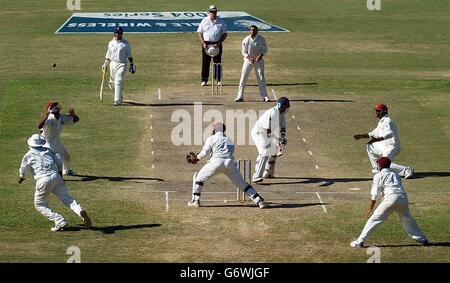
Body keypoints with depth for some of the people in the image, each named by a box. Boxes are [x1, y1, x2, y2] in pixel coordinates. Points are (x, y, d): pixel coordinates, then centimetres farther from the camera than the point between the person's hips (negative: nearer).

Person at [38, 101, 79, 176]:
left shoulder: (63, 118, -9)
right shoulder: (49, 119, -29)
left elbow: (76, 119, -1)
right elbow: (39, 126, -46)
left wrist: (72, 114, -23)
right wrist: (45, 117, -58)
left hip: (57, 141, 7)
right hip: (47, 142, -7)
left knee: (66, 157, 21)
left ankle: (66, 171, 48)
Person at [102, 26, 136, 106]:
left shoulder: (126, 43, 1)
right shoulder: (111, 43, 11)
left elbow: (129, 55, 4)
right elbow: (108, 55, 16)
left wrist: (132, 65, -1)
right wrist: (105, 65, 11)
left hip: (121, 64, -5)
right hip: (112, 64, 5)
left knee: (118, 82, -17)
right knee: (112, 83, 8)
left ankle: (117, 100, -19)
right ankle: (119, 97, 30)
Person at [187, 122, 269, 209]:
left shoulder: (212, 138, 11)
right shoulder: (229, 140, 28)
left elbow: (205, 152, 1)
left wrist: (197, 157, 22)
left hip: (217, 162, -4)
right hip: (230, 163, 4)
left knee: (199, 177, 16)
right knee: (241, 183, 10)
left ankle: (195, 201, 11)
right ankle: (259, 201, -3)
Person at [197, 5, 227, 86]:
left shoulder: (221, 21, 4)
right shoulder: (204, 21, 5)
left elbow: (224, 34, 5)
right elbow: (200, 33, 5)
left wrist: (219, 43, -9)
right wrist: (203, 43, -8)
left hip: (217, 44, 0)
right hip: (206, 44, 0)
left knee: (218, 62, 4)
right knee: (205, 62, 0)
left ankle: (219, 80, 12)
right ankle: (204, 80, 4)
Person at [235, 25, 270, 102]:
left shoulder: (261, 39, -6)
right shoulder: (246, 40, -8)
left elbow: (265, 50, -1)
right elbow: (244, 52, -5)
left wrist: (261, 55, -21)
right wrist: (249, 58, -22)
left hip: (258, 60, 0)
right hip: (248, 60, 0)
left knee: (261, 78, -2)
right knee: (243, 78, -4)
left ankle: (264, 96, 5)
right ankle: (240, 96, 1)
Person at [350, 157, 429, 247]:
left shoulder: (379, 175, 13)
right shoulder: (396, 175, 29)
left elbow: (375, 194, 5)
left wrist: (371, 208, 6)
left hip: (391, 197, -5)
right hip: (403, 197, 5)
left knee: (374, 219, -3)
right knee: (407, 219, 24)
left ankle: (359, 241, -6)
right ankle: (422, 239, 28)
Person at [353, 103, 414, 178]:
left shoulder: (387, 121, -17)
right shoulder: (381, 122, 15)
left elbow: (389, 134, -35)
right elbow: (374, 134, 25)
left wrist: (376, 139, -42)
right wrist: (361, 136, 21)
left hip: (391, 147, -10)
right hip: (385, 146, 10)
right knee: (369, 146, 20)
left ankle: (407, 170, -22)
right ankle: (376, 168, 21)